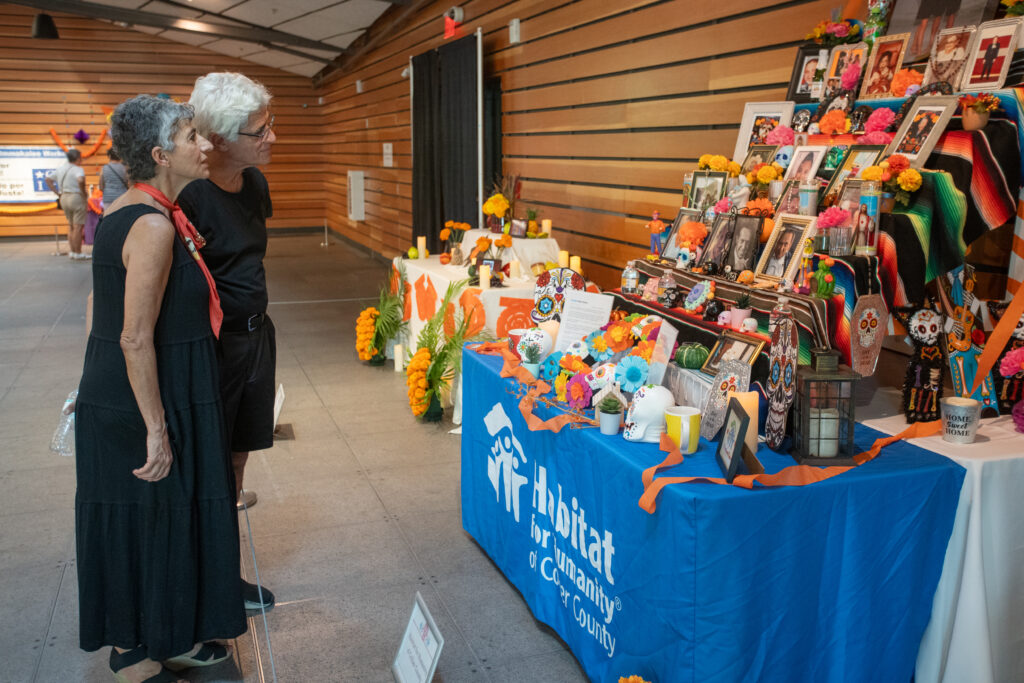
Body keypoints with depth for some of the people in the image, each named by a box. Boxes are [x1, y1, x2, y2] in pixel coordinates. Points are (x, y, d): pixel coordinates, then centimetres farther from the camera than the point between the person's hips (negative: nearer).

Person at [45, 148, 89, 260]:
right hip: (76, 197, -7)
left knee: (71, 226, 18)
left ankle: (72, 252, 20)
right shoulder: (78, 169, -14)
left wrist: (58, 193, 10)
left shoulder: (60, 168, 9)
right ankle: (78, 254, 1)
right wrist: (83, 192, -18)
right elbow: (81, 180, -34)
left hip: (64, 198, 8)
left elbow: (48, 179, 12)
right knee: (78, 226, -1)